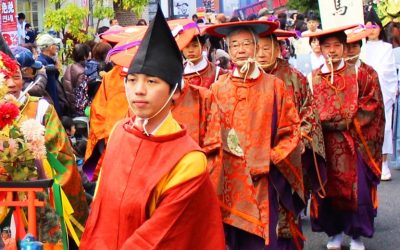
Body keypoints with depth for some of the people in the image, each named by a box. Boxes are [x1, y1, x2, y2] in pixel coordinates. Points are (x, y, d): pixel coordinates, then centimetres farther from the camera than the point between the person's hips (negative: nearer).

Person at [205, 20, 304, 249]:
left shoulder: (274, 86, 0)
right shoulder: (218, 89, 4)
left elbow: (291, 130, 2)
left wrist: (271, 159, -8)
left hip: (264, 181, -1)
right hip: (228, 180, 1)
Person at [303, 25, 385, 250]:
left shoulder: (359, 75, 2)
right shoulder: (314, 78, 6)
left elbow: (371, 105, -2)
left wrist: (348, 122, -10)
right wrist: (326, 122, -11)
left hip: (353, 144, -1)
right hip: (325, 145, 1)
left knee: (357, 188, -1)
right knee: (328, 189, 5)